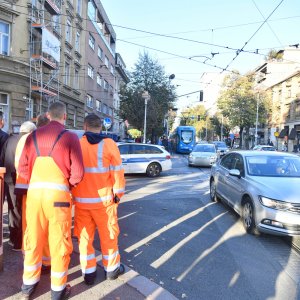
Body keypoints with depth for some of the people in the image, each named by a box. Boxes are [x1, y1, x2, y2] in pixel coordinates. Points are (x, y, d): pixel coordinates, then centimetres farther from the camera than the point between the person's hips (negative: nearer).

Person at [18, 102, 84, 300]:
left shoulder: (33, 136, 6)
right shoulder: (70, 137, -6)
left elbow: (23, 169, 3)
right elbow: (77, 173, -11)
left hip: (34, 192, 4)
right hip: (58, 194, -4)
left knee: (33, 240, 18)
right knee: (59, 242, 9)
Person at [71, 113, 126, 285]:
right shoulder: (109, 144, -9)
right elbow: (117, 172, -8)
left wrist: (72, 194, 15)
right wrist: (118, 194, 4)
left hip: (81, 200, 2)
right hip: (103, 199, -1)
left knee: (85, 236, 14)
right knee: (108, 234, 14)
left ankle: (88, 272, 23)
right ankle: (112, 268, 29)